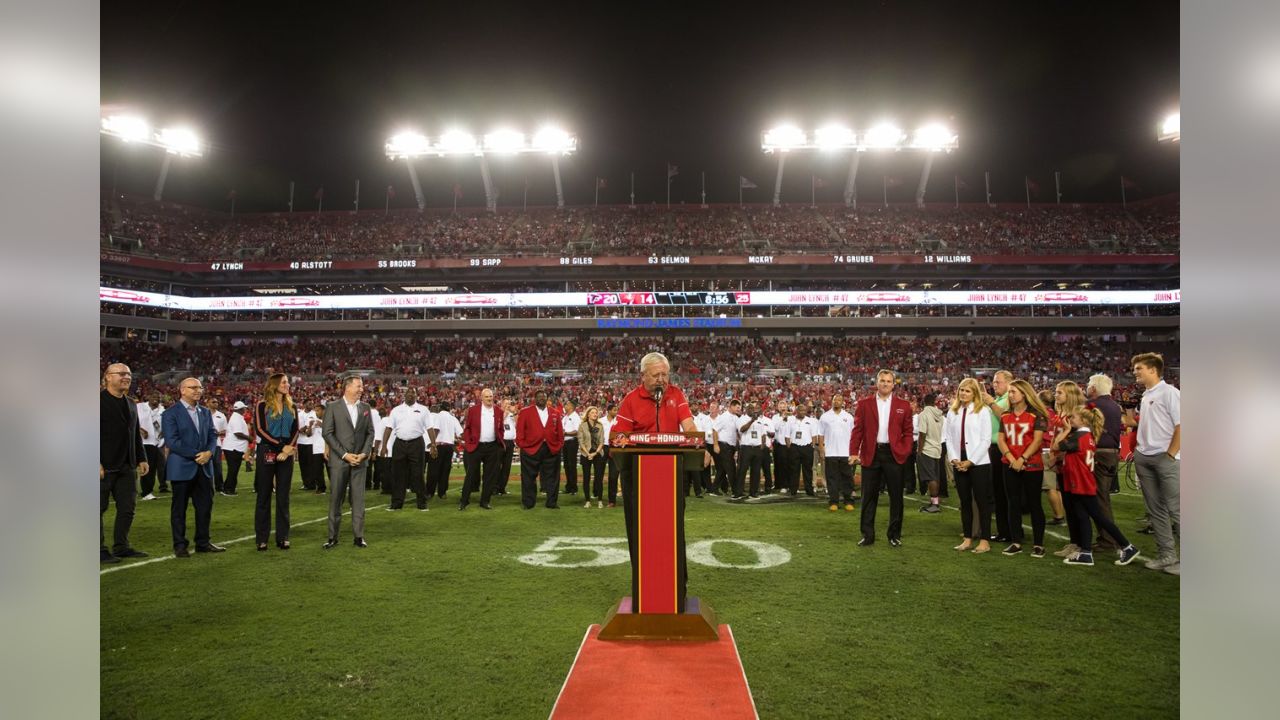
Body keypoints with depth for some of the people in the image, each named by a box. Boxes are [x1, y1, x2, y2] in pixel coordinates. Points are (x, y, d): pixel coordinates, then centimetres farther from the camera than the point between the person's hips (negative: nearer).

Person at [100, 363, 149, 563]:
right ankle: (100, 550, 9)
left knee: (127, 508, 8)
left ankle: (121, 547, 17)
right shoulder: (100, 401, -8)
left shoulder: (131, 404, 15)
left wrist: (141, 459, 15)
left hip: (127, 466, 7)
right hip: (105, 466, -7)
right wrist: (96, 463, -18)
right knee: (99, 508, 3)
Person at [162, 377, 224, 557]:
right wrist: (196, 454, -16)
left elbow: (212, 436, 11)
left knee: (205, 506, 8)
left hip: (204, 467, 6)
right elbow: (172, 441, -14)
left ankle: (203, 542, 18)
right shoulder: (171, 413, -7)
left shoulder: (205, 412, 12)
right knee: (179, 508, 4)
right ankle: (180, 545, 14)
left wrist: (209, 452, -9)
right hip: (182, 468, -6)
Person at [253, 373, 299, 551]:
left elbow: (295, 430, 7)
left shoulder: (291, 407, 10)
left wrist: (289, 447, -11)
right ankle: (262, 538, 9)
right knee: (264, 496, 2)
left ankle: (282, 537, 10)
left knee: (283, 496, 5)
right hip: (267, 453, -3)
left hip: (286, 454, 3)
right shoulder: (262, 405, -2)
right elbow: (259, 430, -9)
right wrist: (281, 446, -15)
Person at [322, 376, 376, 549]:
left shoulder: (365, 407, 10)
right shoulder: (332, 407, -1)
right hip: (338, 460, -3)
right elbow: (327, 433, -6)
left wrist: (364, 453, -5)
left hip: (360, 460, 3)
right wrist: (345, 454, -11)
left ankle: (359, 536, 8)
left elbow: (370, 432, 10)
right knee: (336, 499, 3)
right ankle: (333, 537, 12)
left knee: (358, 499, 3)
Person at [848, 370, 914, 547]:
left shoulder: (903, 405, 6)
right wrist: (854, 452, -9)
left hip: (894, 454, 0)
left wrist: (905, 451, -7)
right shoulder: (864, 404, 4)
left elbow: (907, 432, 5)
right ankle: (867, 535, 14)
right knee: (869, 496, 5)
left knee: (896, 496, 6)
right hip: (870, 454, 0)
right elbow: (857, 430, 0)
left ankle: (895, 535, 18)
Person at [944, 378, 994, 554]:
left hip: (978, 463, -5)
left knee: (982, 501, -1)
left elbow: (986, 439, -8)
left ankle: (984, 541, 5)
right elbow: (948, 437, 9)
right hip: (959, 463, 5)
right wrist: (954, 458, -4)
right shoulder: (952, 412, 10)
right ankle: (968, 538, 17)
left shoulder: (983, 411, -4)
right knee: (964, 502, 9)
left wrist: (970, 461, -12)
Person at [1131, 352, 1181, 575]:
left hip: (1165, 458, -8)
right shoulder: (1145, 396, 15)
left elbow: (1180, 426, -12)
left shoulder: (1169, 393, -8)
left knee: (1175, 509, -7)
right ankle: (1166, 555, 17)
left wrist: (1170, 454, -13)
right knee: (1155, 510, 10)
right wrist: (1138, 451, 12)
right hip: (1144, 458, 8)